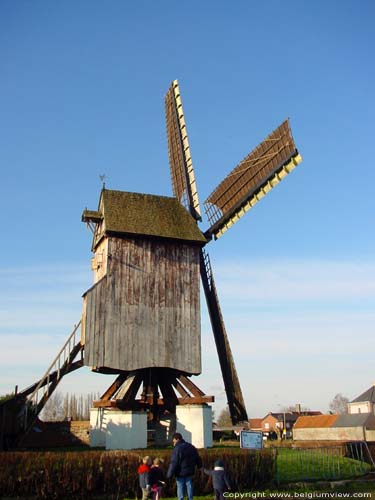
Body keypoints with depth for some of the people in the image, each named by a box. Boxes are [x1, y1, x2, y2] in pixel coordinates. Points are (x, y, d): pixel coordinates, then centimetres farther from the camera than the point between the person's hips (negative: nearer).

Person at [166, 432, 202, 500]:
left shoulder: (177, 448, -15)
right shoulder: (191, 447, 7)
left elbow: (173, 463, -18)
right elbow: (198, 458, 18)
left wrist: (169, 474, -14)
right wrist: (199, 466, 35)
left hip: (180, 473, -6)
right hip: (190, 472, 6)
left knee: (180, 488, 3)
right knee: (189, 487, 14)